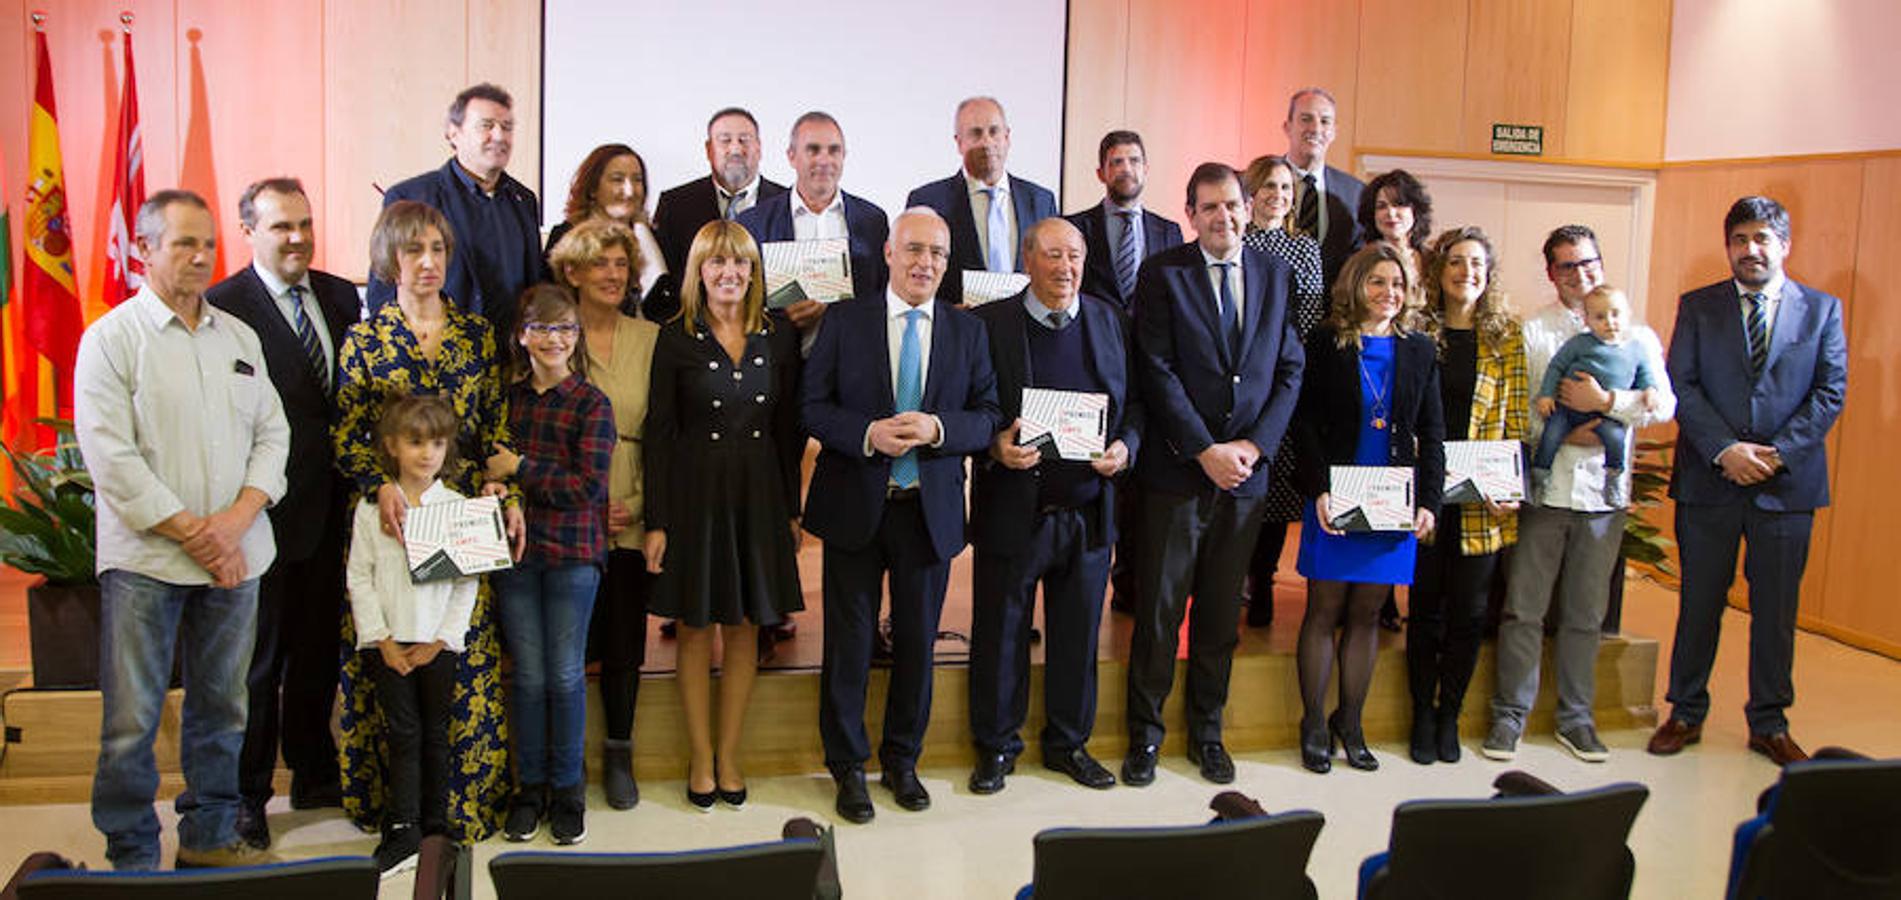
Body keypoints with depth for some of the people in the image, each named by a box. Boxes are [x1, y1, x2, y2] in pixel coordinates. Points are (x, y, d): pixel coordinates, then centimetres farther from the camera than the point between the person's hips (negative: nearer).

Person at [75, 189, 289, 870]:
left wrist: (237, 519, -8)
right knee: (131, 719, 2)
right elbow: (112, 459, -11)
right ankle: (132, 857, 15)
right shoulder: (111, 338, -4)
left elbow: (272, 433, 8)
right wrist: (193, 533, -13)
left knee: (222, 707, 12)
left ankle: (210, 837, 26)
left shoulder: (239, 337, 11)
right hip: (145, 559, -4)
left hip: (235, 555, 5)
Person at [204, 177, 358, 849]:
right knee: (258, 660, 9)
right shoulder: (223, 307, -12)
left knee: (319, 650, 19)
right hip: (264, 512, -6)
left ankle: (315, 774, 36)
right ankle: (247, 796, 26)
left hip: (330, 509, 6)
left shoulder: (341, 297, 7)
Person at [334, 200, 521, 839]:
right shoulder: (364, 341, 4)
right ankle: (392, 800, 13)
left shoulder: (477, 335, 10)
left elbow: (496, 426, 10)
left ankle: (467, 796, 13)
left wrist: (503, 491, -5)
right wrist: (382, 484, -18)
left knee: (468, 655, 2)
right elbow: (345, 438, 0)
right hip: (390, 518, -1)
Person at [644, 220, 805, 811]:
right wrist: (656, 521, -7)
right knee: (695, 628, 6)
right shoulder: (676, 339, -3)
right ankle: (701, 759, 20)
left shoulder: (779, 338, 4)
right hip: (694, 491, -2)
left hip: (758, 493, 2)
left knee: (745, 628, 8)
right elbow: (658, 433, -3)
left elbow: (789, 429, 8)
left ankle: (729, 756, 21)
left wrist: (792, 509, 6)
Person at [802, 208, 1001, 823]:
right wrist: (868, 434, -20)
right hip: (856, 508, -2)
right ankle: (847, 766, 23)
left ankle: (902, 760, 30)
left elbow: (989, 419, 1)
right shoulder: (844, 321, -1)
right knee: (850, 640, 7)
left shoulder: (968, 332, 5)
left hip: (930, 511, 2)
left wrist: (938, 427, -18)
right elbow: (811, 407, -3)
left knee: (917, 640, 12)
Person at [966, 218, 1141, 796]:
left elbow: (1135, 401, 12)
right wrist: (994, 446, -20)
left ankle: (1069, 743, 30)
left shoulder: (1110, 322, 9)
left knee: (1079, 634, 13)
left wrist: (1125, 446, -6)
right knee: (1000, 633, 7)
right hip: (1012, 508, -3)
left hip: (1088, 509, 3)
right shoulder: (988, 324, -4)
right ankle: (996, 746, 24)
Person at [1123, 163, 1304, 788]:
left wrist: (1254, 444, -7)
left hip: (1246, 472, 4)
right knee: (1158, 612, 2)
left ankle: (1207, 732, 27)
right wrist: (1207, 450, -13)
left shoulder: (1275, 276, 9)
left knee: (1221, 615, 13)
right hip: (1177, 471, -3)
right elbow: (1158, 373, -9)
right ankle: (1144, 736, 17)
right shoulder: (1162, 274, -3)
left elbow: (1290, 370, 7)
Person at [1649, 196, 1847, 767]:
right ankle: (1686, 714, 20)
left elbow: (1831, 392, 1)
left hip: (1788, 482, 1)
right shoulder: (1698, 306, 5)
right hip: (1708, 482, 0)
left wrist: (1778, 452, -11)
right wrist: (1725, 450, -14)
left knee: (1777, 609, 8)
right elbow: (1680, 385, -2)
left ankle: (1769, 724, 21)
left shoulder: (1822, 309, 7)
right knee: (1699, 604, 7)